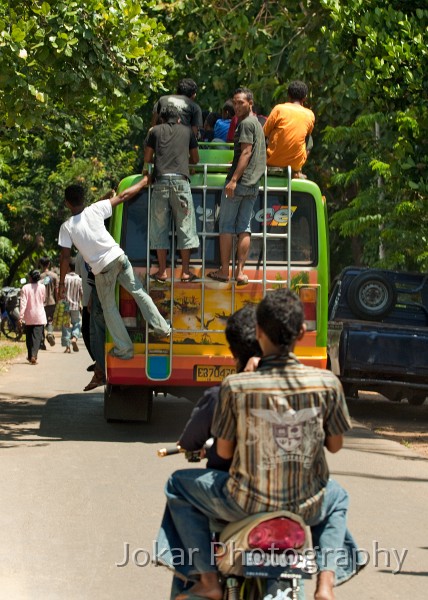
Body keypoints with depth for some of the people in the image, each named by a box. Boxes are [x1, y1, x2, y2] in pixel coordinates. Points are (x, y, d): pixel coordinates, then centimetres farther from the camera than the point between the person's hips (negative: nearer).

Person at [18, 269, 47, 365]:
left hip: (29, 317, 0)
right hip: (39, 317, 0)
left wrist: (20, 317, -12)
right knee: (37, 337, -4)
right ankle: (33, 356, -20)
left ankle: (30, 356, 23)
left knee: (29, 337, 14)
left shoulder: (25, 288, -9)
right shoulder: (42, 287, -4)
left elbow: (23, 303, -13)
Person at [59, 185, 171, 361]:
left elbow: (65, 257, -7)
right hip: (118, 257, 2)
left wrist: (61, 282, 4)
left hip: (101, 269, -2)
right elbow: (121, 197, 5)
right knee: (138, 291, 18)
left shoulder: (67, 227, -7)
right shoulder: (95, 210, -3)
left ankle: (124, 349, 15)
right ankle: (161, 327, 19)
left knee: (109, 308, 14)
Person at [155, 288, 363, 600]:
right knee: (336, 497, 38)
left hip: (248, 505, -2)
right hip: (307, 508, 2)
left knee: (179, 486, 23)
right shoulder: (327, 383, -12)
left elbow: (224, 451, -6)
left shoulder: (235, 386, -17)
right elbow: (335, 445, 1)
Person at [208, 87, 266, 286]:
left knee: (226, 226, -1)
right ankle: (240, 271, 2)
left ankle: (224, 270, -1)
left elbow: (246, 152, -18)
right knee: (244, 228, 6)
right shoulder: (257, 124, 19)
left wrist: (234, 180, -22)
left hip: (239, 182, -8)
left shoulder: (246, 123, -9)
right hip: (253, 184, 8)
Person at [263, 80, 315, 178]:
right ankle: (297, 172, 25)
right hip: (296, 163, 2)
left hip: (273, 161, -2)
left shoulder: (279, 109, -10)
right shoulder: (310, 115, -2)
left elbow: (265, 133, -5)